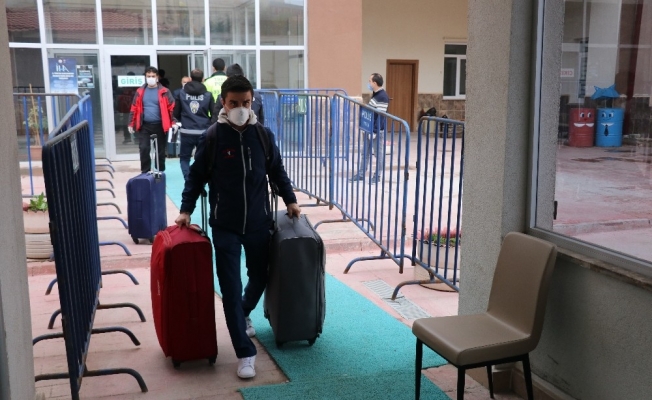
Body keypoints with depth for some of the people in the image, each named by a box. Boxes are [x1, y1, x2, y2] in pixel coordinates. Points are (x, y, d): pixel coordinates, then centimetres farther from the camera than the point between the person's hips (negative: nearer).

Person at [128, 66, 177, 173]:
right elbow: (134, 109, 8)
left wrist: (173, 122, -12)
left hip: (159, 126, -1)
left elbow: (171, 107, -3)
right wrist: (131, 124, 4)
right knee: (144, 149, -6)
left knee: (160, 150, 8)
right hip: (144, 126, 1)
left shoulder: (164, 91, -2)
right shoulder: (140, 92, 5)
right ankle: (145, 172, 5)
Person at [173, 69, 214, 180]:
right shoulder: (208, 95, -2)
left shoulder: (181, 93, 1)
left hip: (186, 132, 0)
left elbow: (176, 113, 4)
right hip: (203, 132, 0)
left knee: (184, 158, 13)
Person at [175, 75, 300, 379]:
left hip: (258, 223, 3)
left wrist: (290, 201, 12)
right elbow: (197, 177, 1)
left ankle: (243, 314, 48)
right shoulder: (212, 137, -8)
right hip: (224, 226, -3)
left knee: (259, 278, 17)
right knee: (230, 288, -3)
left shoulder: (263, 135, -1)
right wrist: (186, 210, -5)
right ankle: (245, 353, 5)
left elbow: (277, 172, 12)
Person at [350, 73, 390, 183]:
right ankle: (361, 174, 17)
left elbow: (381, 116, -21)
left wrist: (375, 131, -22)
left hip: (377, 130, -10)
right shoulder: (375, 94, 13)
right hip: (369, 129, 10)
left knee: (378, 153, 2)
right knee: (365, 152, 11)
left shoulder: (383, 97, -17)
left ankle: (378, 176, 11)